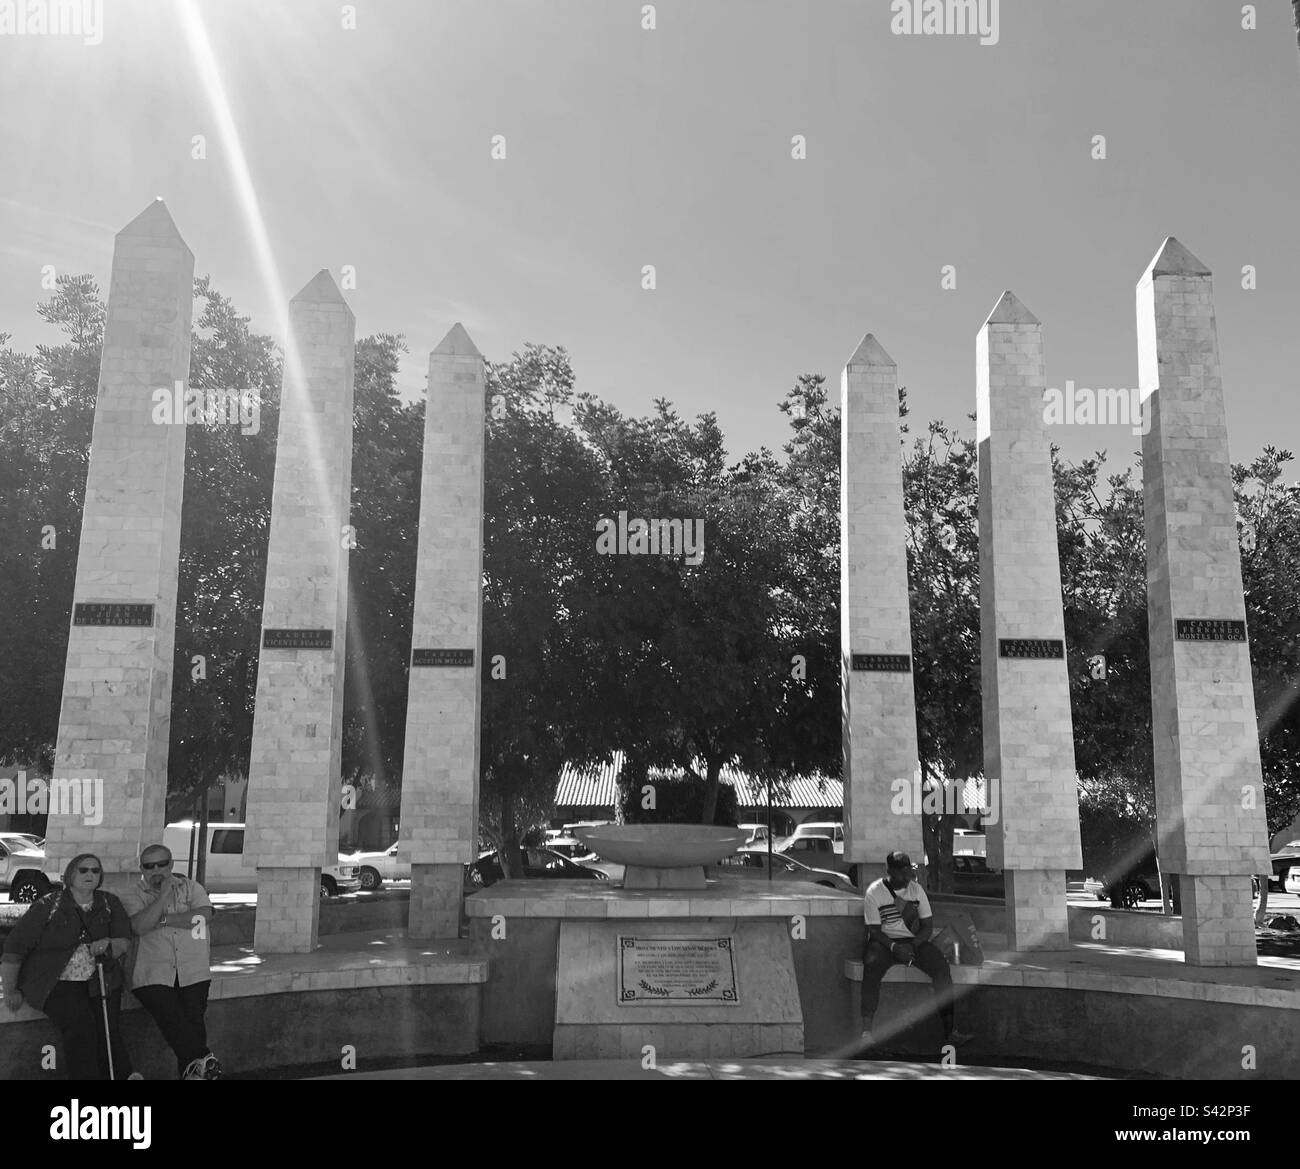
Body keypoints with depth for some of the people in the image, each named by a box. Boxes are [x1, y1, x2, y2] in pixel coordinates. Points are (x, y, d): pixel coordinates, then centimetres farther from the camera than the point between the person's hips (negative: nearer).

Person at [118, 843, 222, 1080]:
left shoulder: (190, 887, 14)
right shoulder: (131, 895, 9)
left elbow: (205, 916, -6)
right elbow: (140, 926, -10)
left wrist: (162, 920, -7)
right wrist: (165, 894, -11)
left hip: (193, 973, 1)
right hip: (153, 977, -1)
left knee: (193, 1020, -14)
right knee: (173, 1020, -22)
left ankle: (192, 1070, -10)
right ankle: (203, 1059, -19)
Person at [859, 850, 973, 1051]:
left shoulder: (916, 889, 5)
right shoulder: (874, 893, -6)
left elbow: (928, 926, 4)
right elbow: (874, 931, -9)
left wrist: (912, 945, -14)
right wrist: (895, 947, -26)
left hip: (914, 941, 3)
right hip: (884, 941, -3)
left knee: (942, 967, -24)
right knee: (872, 966, -35)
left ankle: (950, 1031, -26)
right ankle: (866, 1031, -38)